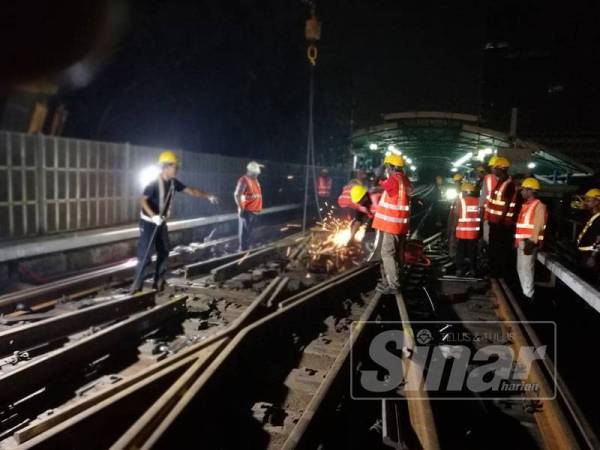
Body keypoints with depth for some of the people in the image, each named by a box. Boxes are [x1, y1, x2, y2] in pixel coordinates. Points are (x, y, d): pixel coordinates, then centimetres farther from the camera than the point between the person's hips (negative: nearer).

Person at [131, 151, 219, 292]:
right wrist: (153, 216, -39)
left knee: (164, 252, 10)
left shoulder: (173, 182, -1)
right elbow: (143, 201, -27)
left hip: (161, 222, 8)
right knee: (145, 254, -6)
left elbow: (191, 191, 4)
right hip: (149, 222, -8)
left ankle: (158, 281, 20)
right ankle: (138, 282, 6)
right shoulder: (154, 183, -22)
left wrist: (208, 196, -2)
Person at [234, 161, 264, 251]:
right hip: (247, 212, -9)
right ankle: (243, 250, 8)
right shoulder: (244, 180, -15)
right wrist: (241, 208, -22)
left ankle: (247, 249, 29)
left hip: (254, 211, 9)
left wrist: (258, 208, 11)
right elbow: (237, 195, -20)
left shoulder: (255, 180, 12)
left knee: (249, 233, 18)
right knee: (244, 233, 0)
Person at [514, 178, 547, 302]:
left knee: (526, 268, -7)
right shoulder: (526, 205, 16)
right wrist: (517, 240, 17)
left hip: (529, 242, -9)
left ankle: (528, 295, 1)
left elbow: (538, 227, -17)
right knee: (521, 268, 14)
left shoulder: (539, 206, -11)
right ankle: (525, 292, 24)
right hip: (522, 241, 9)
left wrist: (532, 242, -21)